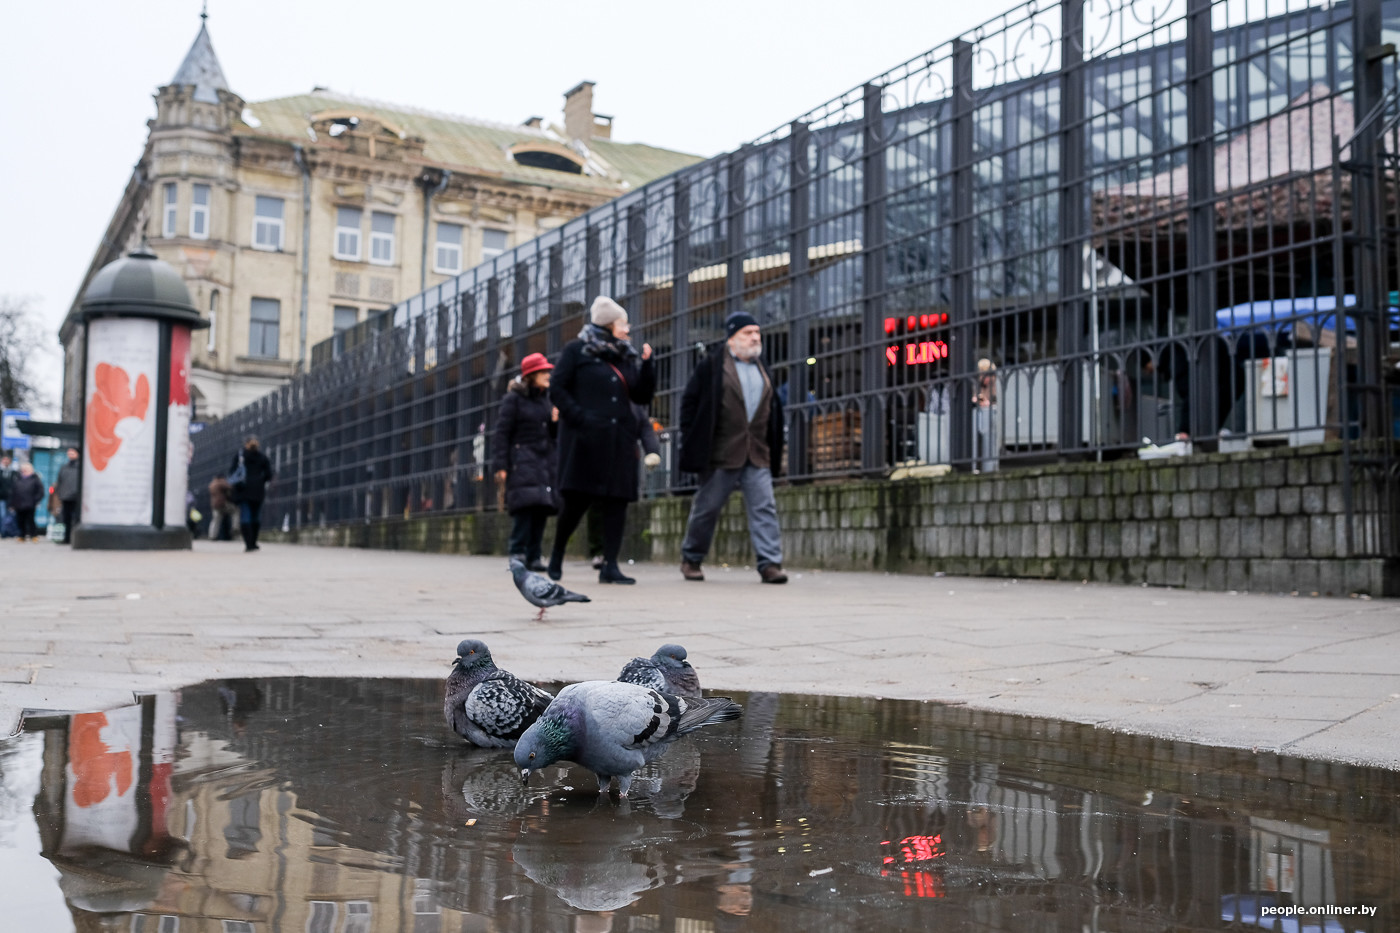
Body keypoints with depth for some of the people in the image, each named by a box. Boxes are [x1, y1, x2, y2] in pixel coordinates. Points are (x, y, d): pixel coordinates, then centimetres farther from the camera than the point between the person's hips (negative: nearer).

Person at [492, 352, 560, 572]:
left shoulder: (545, 399, 18)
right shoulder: (513, 399, -1)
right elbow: (502, 433, -6)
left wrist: (555, 421, 2)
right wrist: (502, 466, -13)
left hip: (545, 461, 6)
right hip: (522, 461, -6)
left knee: (542, 509, 0)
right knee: (525, 506, -17)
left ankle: (533, 556, 4)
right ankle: (518, 554, -13)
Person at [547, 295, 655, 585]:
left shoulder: (628, 357, 17)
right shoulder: (577, 351, 2)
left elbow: (643, 396, 14)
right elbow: (557, 390, -2)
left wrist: (646, 364, 1)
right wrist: (579, 417, -14)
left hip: (619, 440, 5)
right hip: (585, 439, -5)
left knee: (617, 501, -3)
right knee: (577, 500, -4)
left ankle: (610, 565, -2)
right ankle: (556, 556, 18)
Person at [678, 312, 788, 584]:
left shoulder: (761, 369, 17)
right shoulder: (712, 364, -1)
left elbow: (772, 410, 19)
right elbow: (690, 402, -1)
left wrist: (774, 448, 12)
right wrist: (692, 442, -7)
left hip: (757, 456, 5)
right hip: (721, 454, -4)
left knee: (765, 507, -6)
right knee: (706, 508, 5)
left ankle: (770, 563, -7)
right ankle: (691, 559, 22)